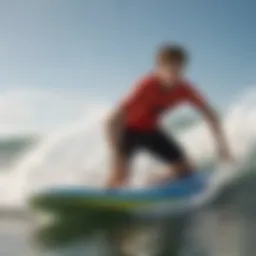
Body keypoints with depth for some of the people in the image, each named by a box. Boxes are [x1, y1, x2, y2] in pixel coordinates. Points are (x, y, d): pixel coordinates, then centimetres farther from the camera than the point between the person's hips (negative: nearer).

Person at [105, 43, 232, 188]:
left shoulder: (184, 89, -21)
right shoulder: (147, 86, -37)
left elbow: (210, 114, -8)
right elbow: (113, 121, -43)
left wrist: (222, 146, -14)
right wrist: (117, 158, -49)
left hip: (149, 129, 6)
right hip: (128, 129, -6)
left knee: (185, 169, 1)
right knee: (120, 176, -29)